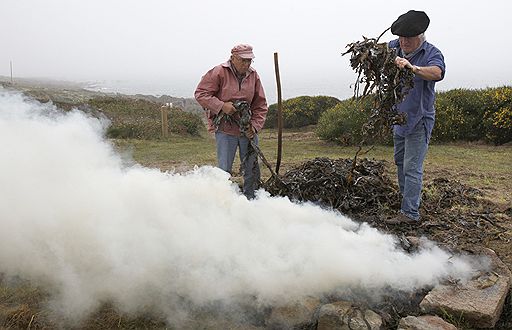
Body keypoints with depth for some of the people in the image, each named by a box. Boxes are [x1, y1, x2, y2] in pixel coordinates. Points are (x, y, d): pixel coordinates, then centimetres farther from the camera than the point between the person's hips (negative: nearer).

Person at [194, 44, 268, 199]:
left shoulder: (253, 75, 5)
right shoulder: (218, 73, -8)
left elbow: (260, 105, 7)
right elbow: (200, 93, -8)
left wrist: (255, 126, -5)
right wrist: (221, 106, -19)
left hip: (248, 130, 4)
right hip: (225, 130, -4)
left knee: (252, 169, 8)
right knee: (224, 170, 2)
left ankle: (250, 200, 23)